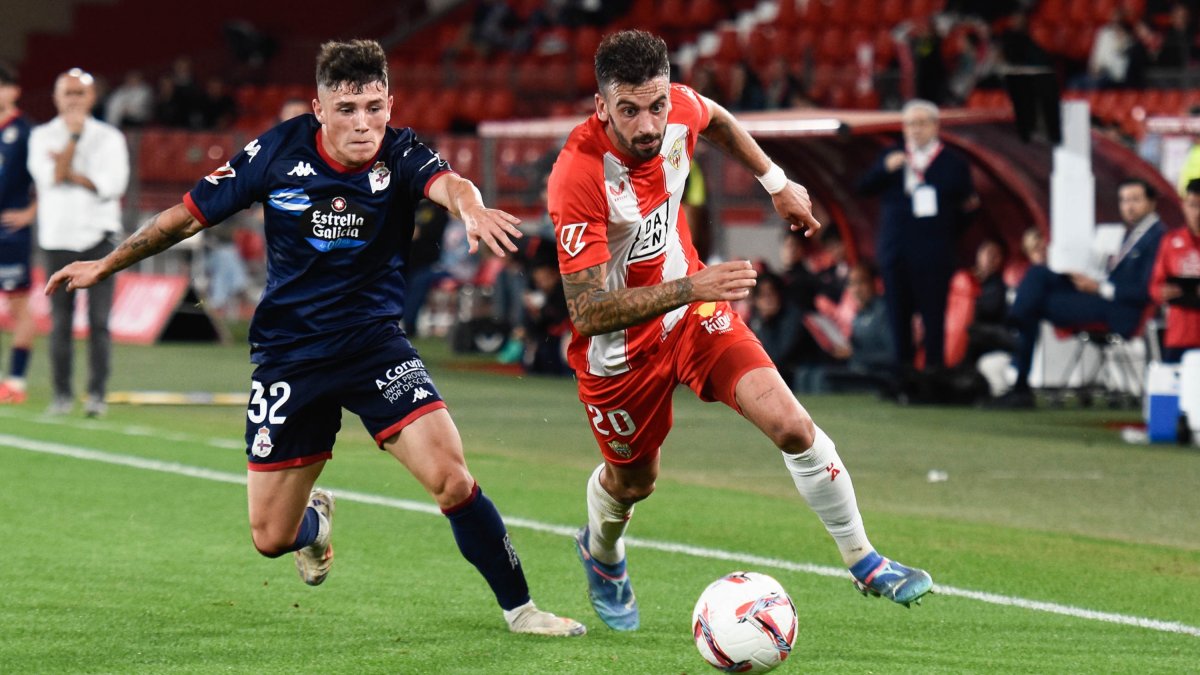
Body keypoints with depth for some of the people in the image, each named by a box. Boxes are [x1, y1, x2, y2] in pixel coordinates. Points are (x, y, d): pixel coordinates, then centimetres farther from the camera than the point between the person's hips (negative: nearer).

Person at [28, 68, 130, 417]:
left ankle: (97, 393, -3)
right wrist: (75, 136, -10)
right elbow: (51, 178, -11)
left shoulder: (109, 137, 5)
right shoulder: (42, 136, 6)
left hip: (98, 234, -1)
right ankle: (62, 393, 8)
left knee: (99, 320, -6)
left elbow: (112, 184, -9)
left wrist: (70, 174, -10)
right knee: (60, 321, 1)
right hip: (58, 236, 1)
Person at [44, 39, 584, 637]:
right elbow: (190, 214, 3)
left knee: (450, 476, -21)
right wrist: (105, 267, 11)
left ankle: (518, 608, -4)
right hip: (288, 356, 1)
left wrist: (470, 206, -59)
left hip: (374, 343, -1)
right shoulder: (279, 151, -8)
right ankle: (315, 520, 41)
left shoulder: (399, 155, -11)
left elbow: (446, 183, -35)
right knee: (271, 538, 2)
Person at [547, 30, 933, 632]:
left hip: (691, 310, 4)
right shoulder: (578, 175, -34)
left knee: (792, 425, -14)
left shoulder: (680, 109, -18)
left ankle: (863, 562, 4)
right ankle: (601, 553, 54)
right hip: (619, 346, -4)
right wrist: (690, 288, -44)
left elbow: (719, 123, 12)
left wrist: (777, 183, 13)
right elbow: (587, 312, -37)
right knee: (633, 480, 18)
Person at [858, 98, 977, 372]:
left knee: (933, 314, -6)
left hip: (932, 254, -3)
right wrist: (885, 169, -9)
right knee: (898, 315, 4)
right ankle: (902, 367, 10)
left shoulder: (952, 162, 7)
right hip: (896, 253, 3)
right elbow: (864, 187, 5)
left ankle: (933, 367, -4)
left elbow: (966, 203, 9)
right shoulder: (891, 157, 15)